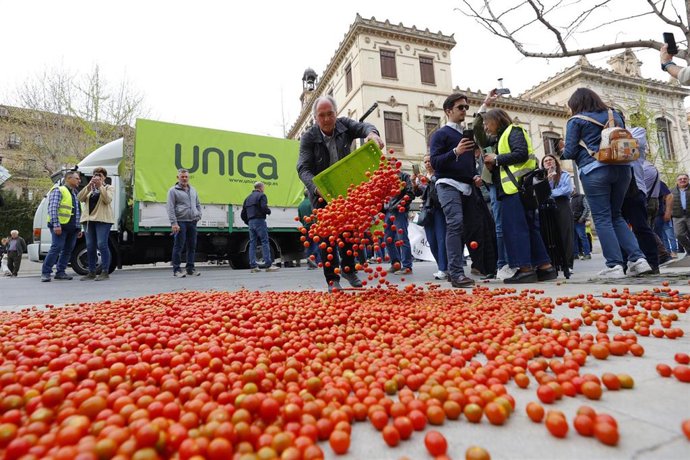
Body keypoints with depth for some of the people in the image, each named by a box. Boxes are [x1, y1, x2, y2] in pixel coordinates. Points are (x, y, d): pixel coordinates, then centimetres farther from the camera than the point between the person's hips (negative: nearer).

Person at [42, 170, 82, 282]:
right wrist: (56, 225, -20)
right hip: (60, 226, -8)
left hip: (72, 228, 8)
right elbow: (52, 209, -12)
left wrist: (79, 228, 17)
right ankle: (45, 273, -6)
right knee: (56, 248, -12)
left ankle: (60, 272, 14)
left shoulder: (76, 194, 22)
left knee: (68, 250, 7)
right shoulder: (58, 190, -2)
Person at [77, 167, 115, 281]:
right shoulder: (89, 188, 22)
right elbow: (80, 198, 3)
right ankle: (91, 272, 11)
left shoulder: (108, 187, 9)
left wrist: (100, 186, -15)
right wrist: (89, 185, -8)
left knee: (102, 245, -11)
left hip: (102, 219, -5)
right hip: (88, 219, 5)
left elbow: (108, 200, -10)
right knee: (90, 246, 5)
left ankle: (105, 272, -7)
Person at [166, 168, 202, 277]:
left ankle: (190, 268, 17)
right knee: (178, 246, -4)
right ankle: (176, 269, 2)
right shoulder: (173, 190, -1)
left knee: (192, 246, 8)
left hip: (192, 222, 6)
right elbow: (170, 208, -8)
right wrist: (174, 223, -15)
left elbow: (198, 204, 25)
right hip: (180, 222, -6)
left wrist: (199, 215, 10)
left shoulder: (193, 190, 18)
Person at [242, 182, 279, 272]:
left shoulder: (248, 198, 22)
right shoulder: (261, 195, -1)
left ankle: (253, 266, 3)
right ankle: (268, 265, -11)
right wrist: (269, 211, 2)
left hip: (251, 222, 7)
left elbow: (243, 212, 18)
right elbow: (264, 207, -18)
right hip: (259, 221, -7)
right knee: (265, 242, -7)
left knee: (252, 243, 6)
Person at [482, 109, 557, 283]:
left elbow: (521, 154, -16)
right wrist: (493, 166, 7)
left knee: (515, 226, -12)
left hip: (517, 186, -10)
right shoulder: (503, 137, 27)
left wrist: (497, 159, -8)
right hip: (513, 187, 10)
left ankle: (526, 269, -11)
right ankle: (545, 266, 10)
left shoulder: (513, 130, -1)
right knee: (529, 226, 7)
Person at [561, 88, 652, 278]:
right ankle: (638, 258, 5)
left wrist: (564, 152, 19)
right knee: (616, 215, 14)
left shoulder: (576, 121, 2)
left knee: (602, 218, -2)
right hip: (622, 168, 6)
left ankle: (614, 265, -5)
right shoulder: (615, 115, 20)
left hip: (595, 171, -6)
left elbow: (569, 152, -2)